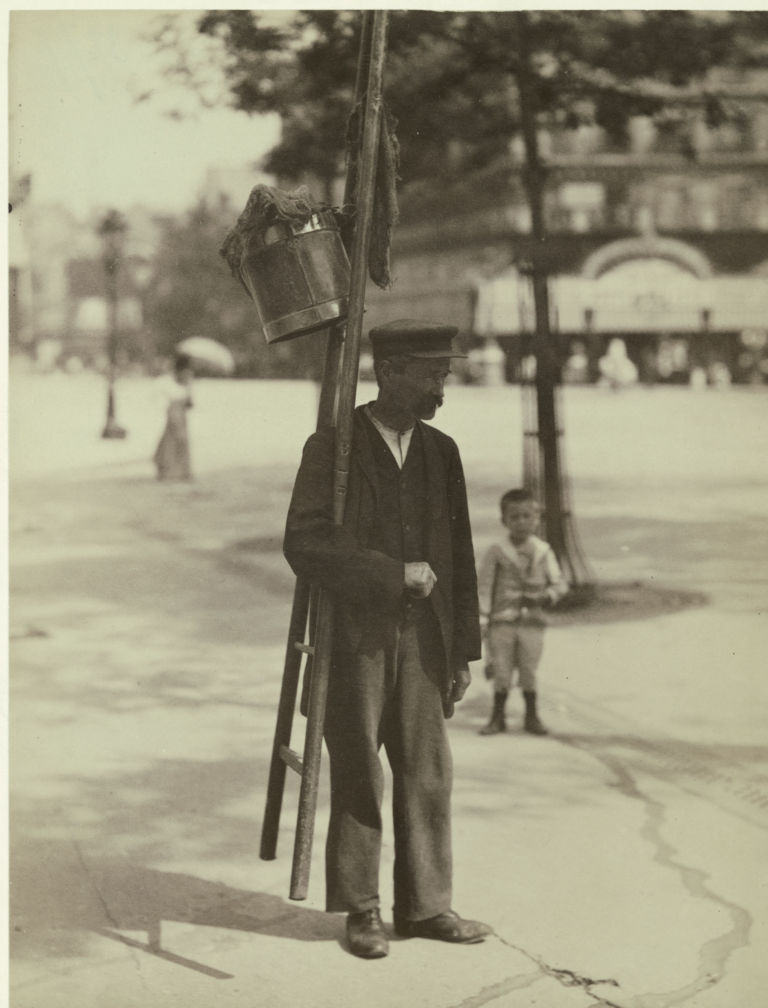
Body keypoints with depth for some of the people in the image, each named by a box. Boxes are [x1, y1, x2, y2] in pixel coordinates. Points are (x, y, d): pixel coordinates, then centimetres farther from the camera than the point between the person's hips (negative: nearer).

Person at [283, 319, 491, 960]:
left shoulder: (440, 453, 10)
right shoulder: (331, 447, -6)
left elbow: (456, 558, 12)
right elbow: (304, 545, -16)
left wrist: (464, 649, 10)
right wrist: (394, 575, -18)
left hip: (422, 641, 5)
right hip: (354, 641, -4)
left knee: (428, 774, 6)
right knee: (359, 779, 4)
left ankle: (426, 906, 16)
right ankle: (362, 912, 15)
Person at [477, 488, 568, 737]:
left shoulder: (543, 551, 3)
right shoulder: (496, 552, -3)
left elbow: (559, 583, 6)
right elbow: (483, 586, -2)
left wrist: (544, 597, -15)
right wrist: (482, 621, -7)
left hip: (533, 623, 1)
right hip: (503, 621, -1)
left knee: (529, 670, 6)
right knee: (501, 672, 3)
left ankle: (532, 717, 20)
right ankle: (497, 717, 16)